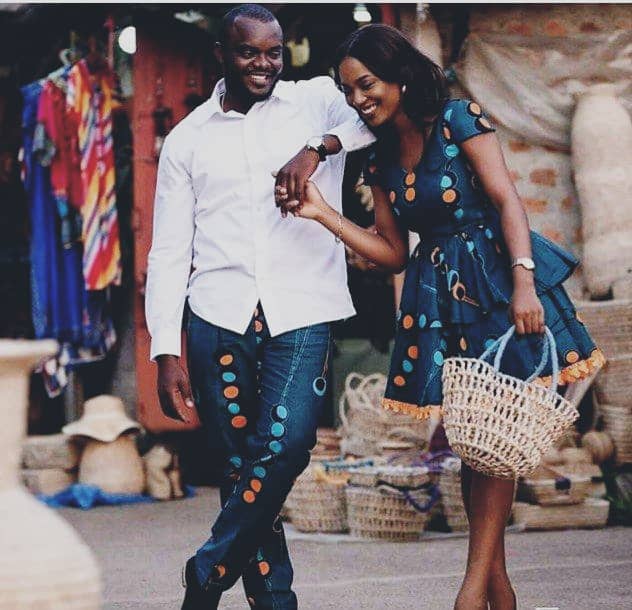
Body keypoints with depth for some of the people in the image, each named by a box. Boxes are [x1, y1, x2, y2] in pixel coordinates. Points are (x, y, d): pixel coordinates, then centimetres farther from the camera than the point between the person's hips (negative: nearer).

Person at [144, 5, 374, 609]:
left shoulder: (318, 101, 9)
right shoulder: (187, 140, 13)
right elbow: (167, 253, 11)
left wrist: (320, 146, -17)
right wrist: (166, 351, 1)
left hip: (301, 312, -2)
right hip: (219, 315, 2)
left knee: (285, 445, -17)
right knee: (239, 463, -1)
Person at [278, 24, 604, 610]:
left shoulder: (459, 120, -6)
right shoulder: (381, 159, 12)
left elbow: (507, 199, -13)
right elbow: (392, 252, 12)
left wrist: (523, 281, -25)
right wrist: (322, 213, 1)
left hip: (494, 280, -6)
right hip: (438, 296, 6)